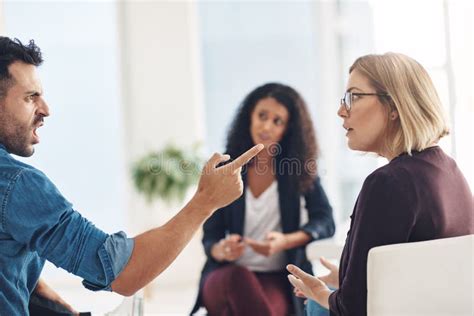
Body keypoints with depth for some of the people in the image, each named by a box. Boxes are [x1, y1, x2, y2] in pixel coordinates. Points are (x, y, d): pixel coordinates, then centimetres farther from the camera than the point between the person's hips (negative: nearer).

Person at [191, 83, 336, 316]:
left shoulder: (301, 169, 6)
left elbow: (324, 221, 1)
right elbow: (210, 239, 5)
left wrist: (284, 242, -17)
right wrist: (222, 250, -19)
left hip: (278, 281, -1)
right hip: (225, 278, 1)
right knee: (237, 278, -37)